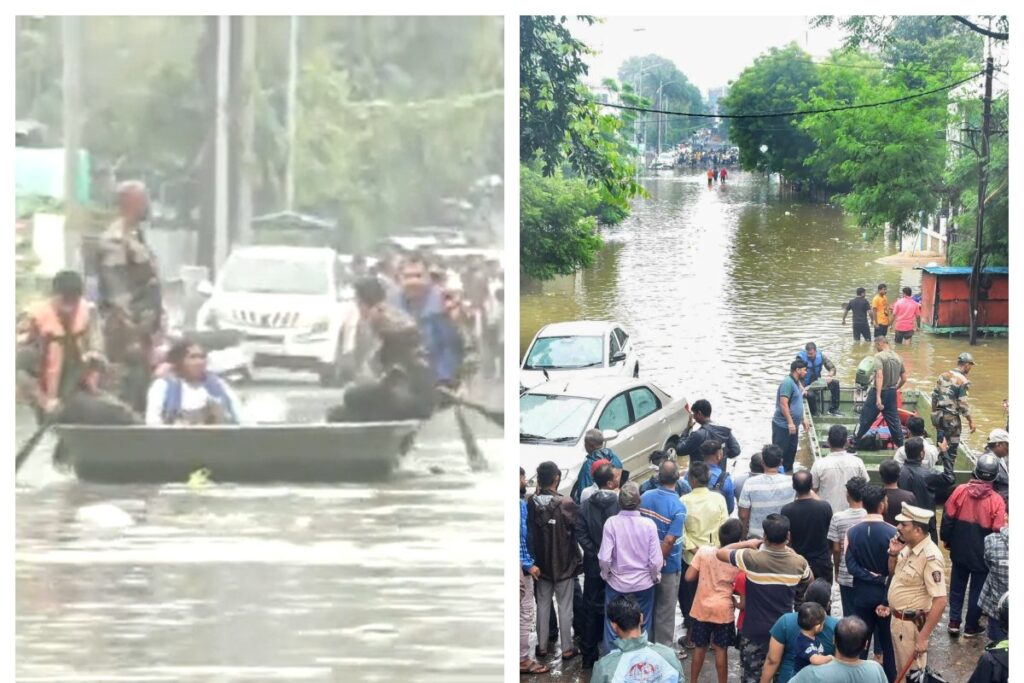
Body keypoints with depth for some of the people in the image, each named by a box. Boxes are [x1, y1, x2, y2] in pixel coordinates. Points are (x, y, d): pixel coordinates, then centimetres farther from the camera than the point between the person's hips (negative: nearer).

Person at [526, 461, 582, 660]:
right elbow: (578, 528, -11)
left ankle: (542, 646, 21)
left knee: (543, 604, 15)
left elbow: (529, 530, 2)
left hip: (541, 562, 4)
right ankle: (566, 649, 11)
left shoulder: (532, 502, -9)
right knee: (565, 607, 6)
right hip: (563, 562, -4)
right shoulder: (565, 503, -20)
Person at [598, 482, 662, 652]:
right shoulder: (648, 524, -15)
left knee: (612, 627, 13)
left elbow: (604, 558, -17)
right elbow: (656, 560, -13)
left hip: (617, 584, 0)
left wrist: (605, 574, 3)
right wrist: (654, 576, 7)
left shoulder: (612, 523, -17)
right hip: (643, 584, 0)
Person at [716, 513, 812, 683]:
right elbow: (809, 589, 6)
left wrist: (747, 544, 3)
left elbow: (720, 553, -8)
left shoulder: (751, 558, -23)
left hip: (754, 631, -2)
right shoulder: (799, 563, -13)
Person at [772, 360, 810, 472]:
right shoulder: (788, 382, -16)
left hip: (792, 426, 10)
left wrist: (803, 420, 25)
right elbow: (783, 404, -22)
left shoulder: (796, 383, 14)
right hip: (783, 425, -10)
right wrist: (790, 422, -25)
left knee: (791, 452, 14)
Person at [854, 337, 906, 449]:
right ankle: (901, 445, 13)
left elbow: (879, 376, -26)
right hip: (892, 393, 6)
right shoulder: (898, 358, 6)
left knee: (866, 418, 6)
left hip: (879, 391, -6)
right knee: (894, 420, 12)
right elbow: (904, 379, 10)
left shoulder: (879, 356, -15)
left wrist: (878, 397, -30)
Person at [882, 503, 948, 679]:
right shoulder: (908, 548, 2)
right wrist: (893, 554, 0)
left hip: (913, 624, -9)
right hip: (897, 619, 9)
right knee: (901, 671, 21)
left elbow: (940, 602, -27)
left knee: (913, 673, 4)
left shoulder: (930, 557, -26)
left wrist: (923, 638, -26)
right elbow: (894, 575, 21)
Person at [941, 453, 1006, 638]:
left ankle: (954, 622, 20)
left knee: (957, 587, 18)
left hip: (960, 551, 2)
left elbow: (948, 517, -4)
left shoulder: (960, 491, -11)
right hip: (982, 554, -2)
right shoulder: (996, 501, -18)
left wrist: (946, 539, 10)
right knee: (978, 589, 13)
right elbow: (998, 531, -14)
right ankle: (971, 627, 20)